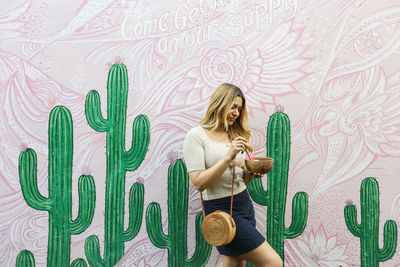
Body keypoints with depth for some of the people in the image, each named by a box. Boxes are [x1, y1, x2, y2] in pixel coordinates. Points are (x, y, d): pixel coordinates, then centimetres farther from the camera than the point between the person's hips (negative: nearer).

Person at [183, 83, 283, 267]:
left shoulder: (235, 135, 13)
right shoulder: (196, 135, -8)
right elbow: (198, 183, -16)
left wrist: (251, 173, -5)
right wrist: (228, 157, -22)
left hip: (245, 203, 7)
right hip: (221, 209, -7)